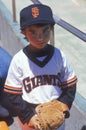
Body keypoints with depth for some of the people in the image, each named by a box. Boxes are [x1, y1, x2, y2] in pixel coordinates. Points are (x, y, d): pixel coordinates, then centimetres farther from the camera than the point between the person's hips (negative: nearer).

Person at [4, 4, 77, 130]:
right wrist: (29, 116, -15)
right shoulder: (18, 60, -16)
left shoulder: (59, 56, -11)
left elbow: (70, 87, -3)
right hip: (29, 118, -1)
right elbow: (13, 94, -9)